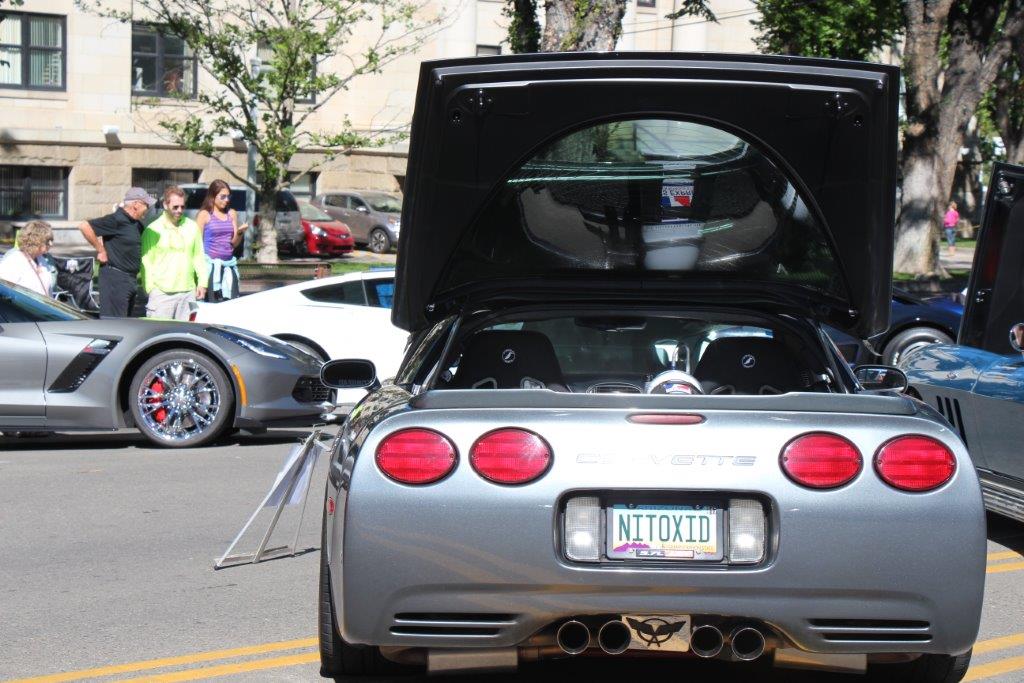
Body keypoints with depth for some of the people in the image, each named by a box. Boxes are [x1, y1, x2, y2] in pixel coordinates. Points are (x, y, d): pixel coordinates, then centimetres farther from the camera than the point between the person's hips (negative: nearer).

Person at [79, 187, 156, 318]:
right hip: (115, 278, -10)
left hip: (131, 279, 10)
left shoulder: (137, 224, 14)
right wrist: (100, 250, -16)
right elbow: (84, 226, -22)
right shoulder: (116, 220, -14)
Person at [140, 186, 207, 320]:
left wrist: (202, 282, 9)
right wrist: (149, 287, -7)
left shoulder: (192, 227, 11)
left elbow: (199, 256, 16)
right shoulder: (152, 230, -1)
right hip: (161, 292, -4)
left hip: (188, 291, 4)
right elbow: (146, 261, 0)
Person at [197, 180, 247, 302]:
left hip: (228, 264, 5)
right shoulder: (205, 215, 1)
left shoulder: (232, 214, 15)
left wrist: (240, 233, -4)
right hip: (211, 263, -5)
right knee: (211, 301, -10)